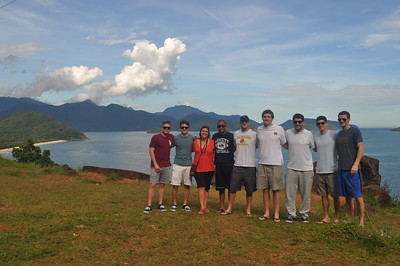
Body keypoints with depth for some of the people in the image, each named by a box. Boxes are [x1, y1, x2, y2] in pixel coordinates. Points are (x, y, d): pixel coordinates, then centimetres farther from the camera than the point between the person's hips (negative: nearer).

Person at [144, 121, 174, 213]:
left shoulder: (171, 137, 9)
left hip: (166, 166, 5)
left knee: (162, 185, 9)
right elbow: (151, 151, -7)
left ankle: (160, 204, 16)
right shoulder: (155, 137, -5)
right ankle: (149, 205, -2)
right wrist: (155, 164, -15)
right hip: (156, 166, -4)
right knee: (153, 185, -6)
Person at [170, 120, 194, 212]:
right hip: (178, 164, -1)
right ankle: (174, 204, 11)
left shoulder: (192, 138, 3)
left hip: (188, 165, 1)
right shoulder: (176, 138, 0)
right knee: (175, 185, -2)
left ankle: (185, 204, 16)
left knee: (187, 185, 6)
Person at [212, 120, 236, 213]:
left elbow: (235, 149, 3)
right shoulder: (215, 136, 13)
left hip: (229, 164, -3)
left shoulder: (231, 136, 1)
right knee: (220, 187, 8)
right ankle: (222, 206, 17)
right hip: (218, 165, 4)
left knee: (230, 186, 1)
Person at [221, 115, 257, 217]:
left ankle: (248, 209, 18)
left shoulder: (254, 134, -1)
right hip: (237, 165, 3)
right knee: (233, 188, 4)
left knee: (249, 189, 5)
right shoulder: (236, 134, 11)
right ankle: (229, 208, 14)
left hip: (250, 165, -3)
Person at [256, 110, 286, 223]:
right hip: (262, 163, 3)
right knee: (265, 189, 8)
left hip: (275, 163, -3)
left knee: (275, 190, 0)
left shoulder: (279, 129, -1)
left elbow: (284, 144, 11)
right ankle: (266, 213, 17)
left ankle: (276, 214, 9)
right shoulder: (259, 130, 9)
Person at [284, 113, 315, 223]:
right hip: (291, 168, 1)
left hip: (306, 169, -1)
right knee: (290, 193, 2)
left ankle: (304, 214, 21)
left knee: (306, 194, 6)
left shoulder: (309, 134, -1)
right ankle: (291, 214, 14)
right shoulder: (287, 133, 5)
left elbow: (313, 148, 9)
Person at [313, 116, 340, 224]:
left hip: (332, 170, -4)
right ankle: (326, 217, 18)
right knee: (323, 195, 9)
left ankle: (336, 216, 17)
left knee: (335, 195, 4)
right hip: (320, 171, 4)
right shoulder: (315, 137, 10)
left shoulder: (334, 135, -4)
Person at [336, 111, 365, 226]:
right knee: (347, 196, 11)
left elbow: (361, 148, -10)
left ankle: (361, 221, 4)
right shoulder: (339, 134, 17)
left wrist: (355, 164, -18)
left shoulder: (355, 131, -3)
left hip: (352, 169, -7)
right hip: (341, 169, 7)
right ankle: (351, 218, 22)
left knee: (357, 196, -3)